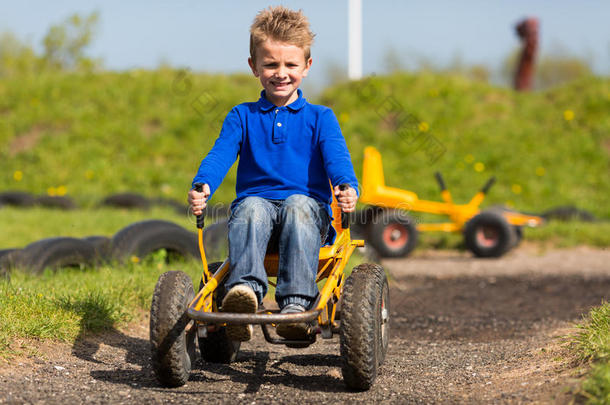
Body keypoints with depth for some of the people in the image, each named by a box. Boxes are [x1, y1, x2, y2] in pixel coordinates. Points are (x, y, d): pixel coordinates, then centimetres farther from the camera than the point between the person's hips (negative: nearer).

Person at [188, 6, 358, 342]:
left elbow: (336, 157, -3)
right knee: (250, 207, -34)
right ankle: (244, 289, -58)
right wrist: (201, 186, -23)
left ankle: (296, 303, -50)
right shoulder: (242, 117, 15)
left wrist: (347, 188, -27)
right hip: (258, 203, 1)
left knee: (298, 205, -36)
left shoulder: (319, 118, 13)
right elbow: (220, 154, 0)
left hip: (307, 205, -1)